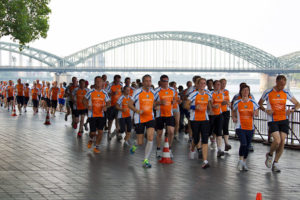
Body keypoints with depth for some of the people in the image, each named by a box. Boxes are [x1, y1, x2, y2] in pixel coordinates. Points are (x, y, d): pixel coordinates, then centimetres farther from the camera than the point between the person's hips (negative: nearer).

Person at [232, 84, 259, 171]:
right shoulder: (237, 103, 0)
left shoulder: (253, 103, 3)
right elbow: (233, 111, 19)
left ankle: (244, 162, 26)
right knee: (243, 144, -20)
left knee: (247, 146, 9)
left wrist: (255, 114, -12)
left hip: (250, 128, 3)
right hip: (240, 127, -3)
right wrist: (234, 118, 2)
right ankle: (240, 161, -2)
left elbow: (257, 112, 11)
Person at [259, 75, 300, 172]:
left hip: (284, 120, 3)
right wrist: (266, 110, -12)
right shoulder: (268, 93, -6)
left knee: (282, 142, -3)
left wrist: (292, 110, -14)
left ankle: (275, 163, 12)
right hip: (272, 121, -3)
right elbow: (260, 104, 8)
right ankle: (269, 155, 14)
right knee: (277, 141, -18)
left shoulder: (286, 93, 1)